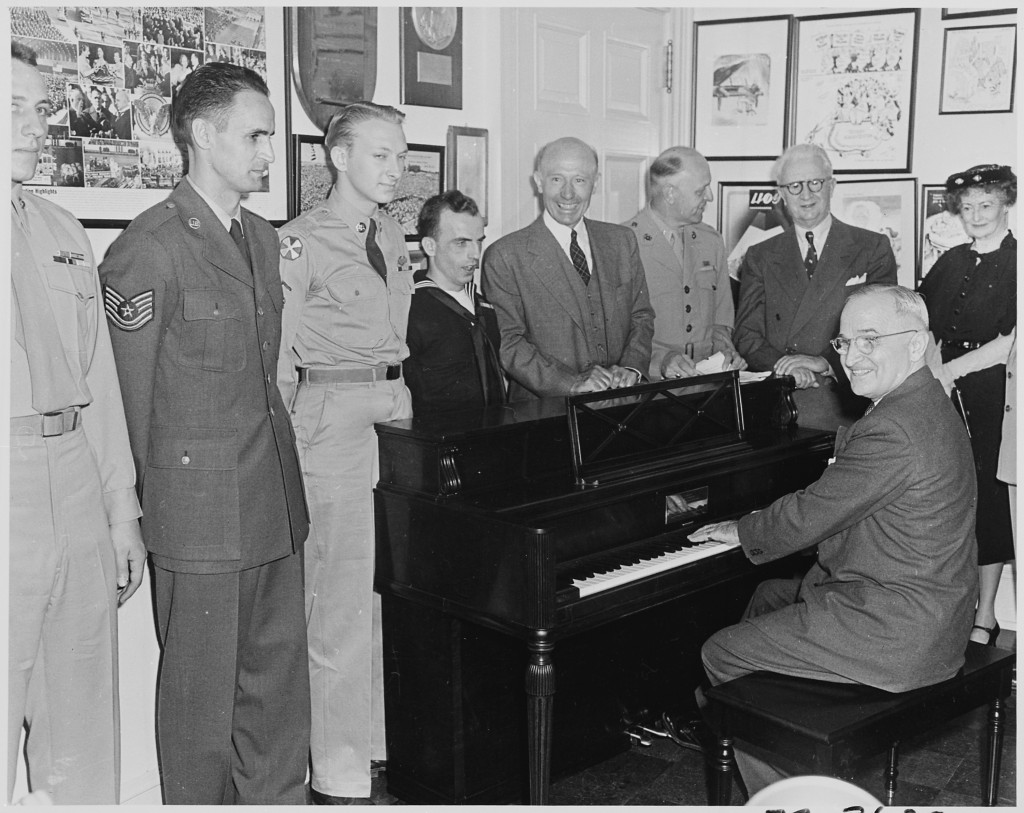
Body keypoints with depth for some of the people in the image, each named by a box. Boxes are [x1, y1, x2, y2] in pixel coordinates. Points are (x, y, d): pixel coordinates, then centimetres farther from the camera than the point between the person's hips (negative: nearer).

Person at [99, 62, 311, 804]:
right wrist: (149, 505, -3)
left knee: (279, 685, 16)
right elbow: (133, 396, -8)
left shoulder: (265, 240, 12)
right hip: (200, 511, -7)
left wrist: (276, 469, 12)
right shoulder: (147, 250, -13)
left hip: (277, 501, 7)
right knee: (203, 693, 8)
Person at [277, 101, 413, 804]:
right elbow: (278, 361, -8)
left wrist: (402, 399, 15)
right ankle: (339, 776, 11)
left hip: (396, 406, 7)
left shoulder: (394, 238, 14)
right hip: (333, 415, -7)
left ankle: (384, 741, 28)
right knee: (344, 595, -2)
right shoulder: (302, 243, -8)